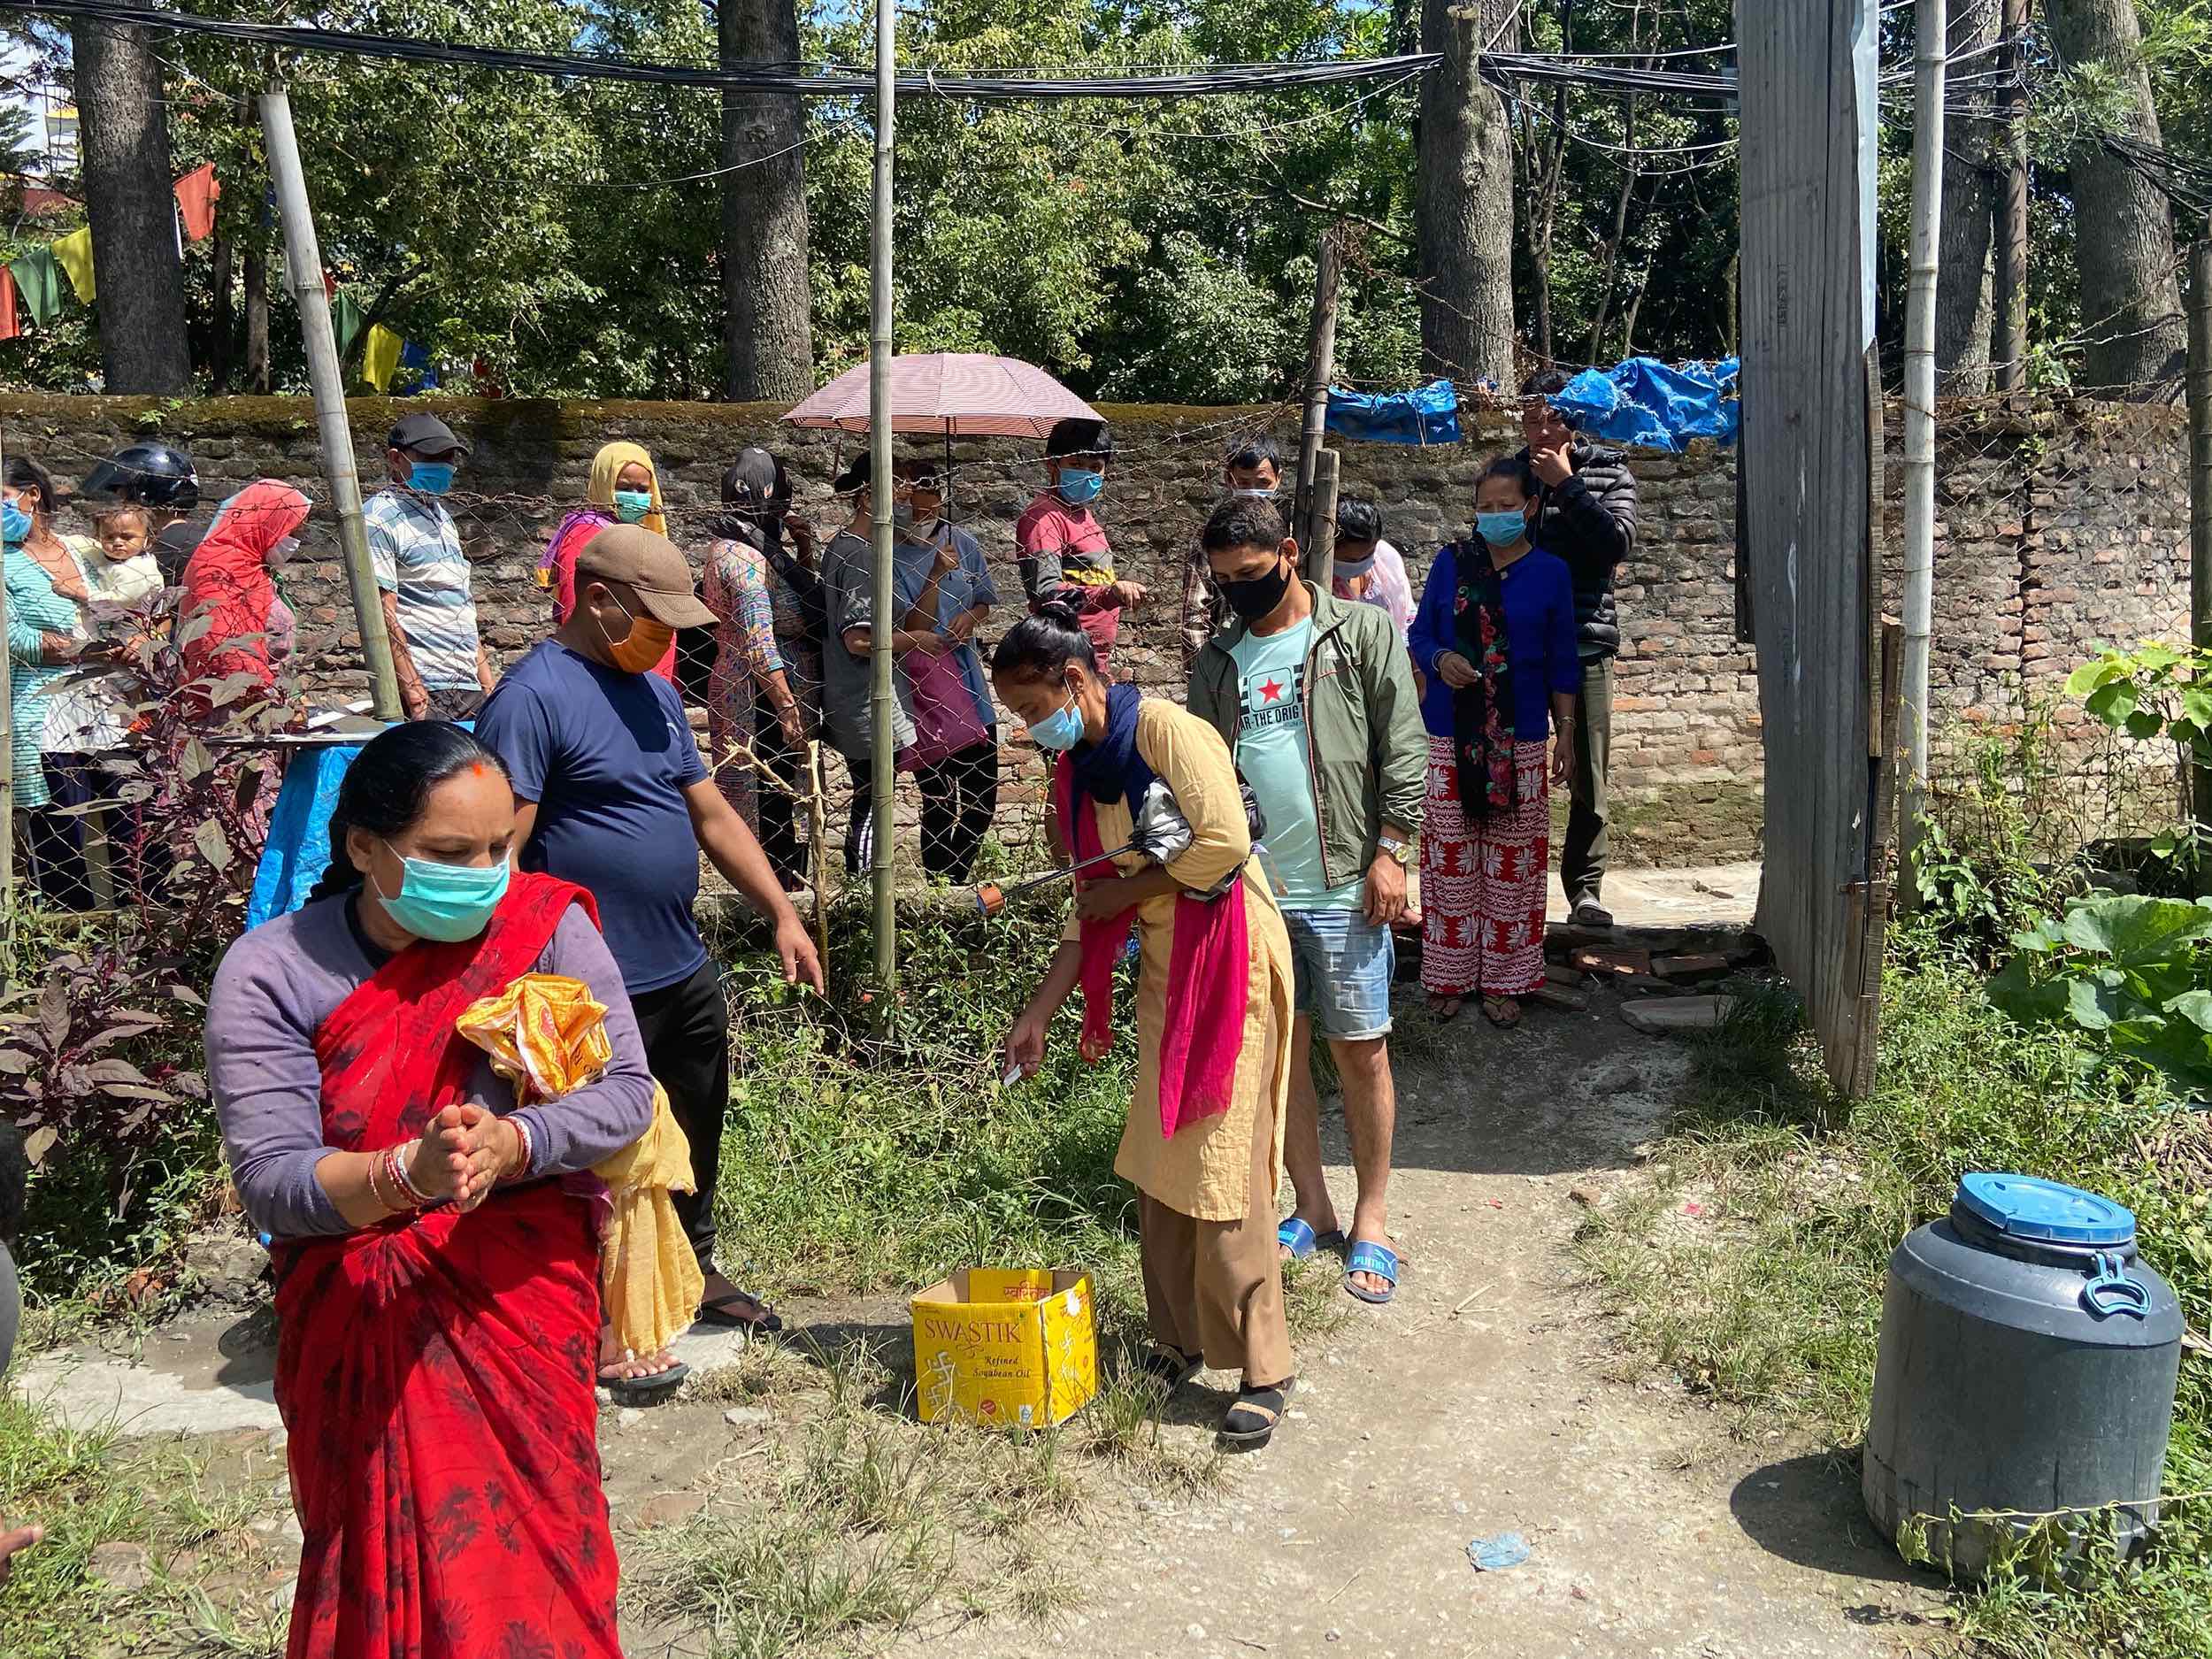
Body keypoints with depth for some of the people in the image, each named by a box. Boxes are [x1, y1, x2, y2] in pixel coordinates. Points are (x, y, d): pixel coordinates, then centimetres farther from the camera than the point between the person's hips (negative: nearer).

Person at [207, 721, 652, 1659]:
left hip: (529, 1292, 0)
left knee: (529, 1555, 6)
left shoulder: (542, 925, -10)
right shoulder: (269, 974, -11)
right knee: (387, 1570, 9)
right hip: (360, 1324, 0)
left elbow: (625, 1090, -13)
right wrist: (408, 1174, -36)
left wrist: (508, 1144, -32)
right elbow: (268, 1181, -17)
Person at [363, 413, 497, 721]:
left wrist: (488, 684, 16)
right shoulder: (380, 518, -6)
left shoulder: (440, 514, 20)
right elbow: (383, 614, -13)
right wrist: (415, 696, -18)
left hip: (469, 690, 8)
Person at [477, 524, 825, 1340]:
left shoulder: (655, 692, 10)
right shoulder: (532, 697, -17)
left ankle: (693, 1268, 45)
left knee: (697, 1132, 23)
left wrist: (784, 914, 9)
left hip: (686, 970, 9)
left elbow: (712, 815, 15)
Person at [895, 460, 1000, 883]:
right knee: (938, 804, -3)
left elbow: (985, 602, 17)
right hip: (921, 686, -5)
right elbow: (913, 627, -15)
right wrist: (936, 573, -24)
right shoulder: (892, 558, -10)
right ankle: (939, 884, 11)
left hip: (966, 678, 5)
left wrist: (969, 617, -5)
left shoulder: (963, 543, 5)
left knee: (982, 799, 11)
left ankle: (957, 878, 29)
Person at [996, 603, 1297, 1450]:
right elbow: (1090, 910, 12)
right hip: (1160, 964, 8)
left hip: (1229, 958, -8)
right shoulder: (1076, 770, 9)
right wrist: (1036, 1016, 8)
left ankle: (1262, 1370, 2)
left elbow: (1223, 842, -23)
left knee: (1221, 1164, -7)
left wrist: (1129, 890, -12)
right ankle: (1179, 1334, 24)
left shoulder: (1165, 729, -14)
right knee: (1157, 1159, 9)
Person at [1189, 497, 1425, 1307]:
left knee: (1360, 1051, 2)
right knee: (1281, 1050, 9)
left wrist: (1389, 850, -11)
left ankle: (1371, 1221, 15)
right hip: (1251, 886, 4)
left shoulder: (1362, 633, 0)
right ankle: (1312, 1210, 23)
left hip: (1342, 884, -4)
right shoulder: (1219, 661, 12)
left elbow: (1402, 747, -4)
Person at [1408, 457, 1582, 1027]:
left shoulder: (1550, 572, 4)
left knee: (1512, 862, 3)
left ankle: (1502, 981, 14)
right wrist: (1440, 659, -13)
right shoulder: (1450, 563, 4)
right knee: (1450, 859, 3)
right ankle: (1449, 977, 15)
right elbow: (1420, 635, 9)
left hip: (1520, 739, 0)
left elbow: (1562, 662, 7)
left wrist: (1566, 733, 4)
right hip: (1450, 737, 0)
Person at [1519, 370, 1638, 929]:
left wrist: (1566, 485, -14)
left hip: (1586, 642, -1)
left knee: (1589, 777, 3)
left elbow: (1618, 542, -13)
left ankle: (1585, 885, 14)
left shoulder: (1609, 473, 4)